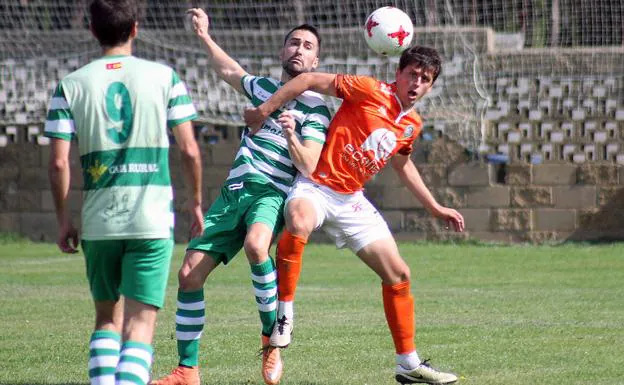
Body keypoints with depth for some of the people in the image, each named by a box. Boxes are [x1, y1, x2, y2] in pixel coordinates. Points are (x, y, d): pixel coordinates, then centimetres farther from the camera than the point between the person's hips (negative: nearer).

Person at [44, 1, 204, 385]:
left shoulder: (71, 85, 2)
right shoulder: (165, 77, 1)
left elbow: (59, 162, -2)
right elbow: (190, 150, 0)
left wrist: (64, 219, 8)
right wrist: (196, 202, 13)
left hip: (98, 223, 2)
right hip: (152, 221, -2)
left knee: (107, 318, 18)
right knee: (140, 324, -2)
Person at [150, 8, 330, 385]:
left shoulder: (315, 108, -1)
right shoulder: (266, 88, 17)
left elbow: (309, 167, -12)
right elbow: (230, 72, 39)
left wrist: (291, 137, -28)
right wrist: (205, 36, 40)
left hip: (271, 194, -6)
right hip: (234, 192, 6)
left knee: (255, 244, -39)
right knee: (190, 274, -4)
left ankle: (271, 340, -24)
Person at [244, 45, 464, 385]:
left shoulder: (412, 125, 8)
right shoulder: (370, 91, -14)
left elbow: (401, 164, 29)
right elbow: (310, 80, -13)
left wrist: (434, 207, 30)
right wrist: (264, 110, -14)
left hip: (351, 200, 7)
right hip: (315, 187, -7)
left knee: (398, 274, 6)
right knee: (300, 224, -42)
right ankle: (284, 313, -26)